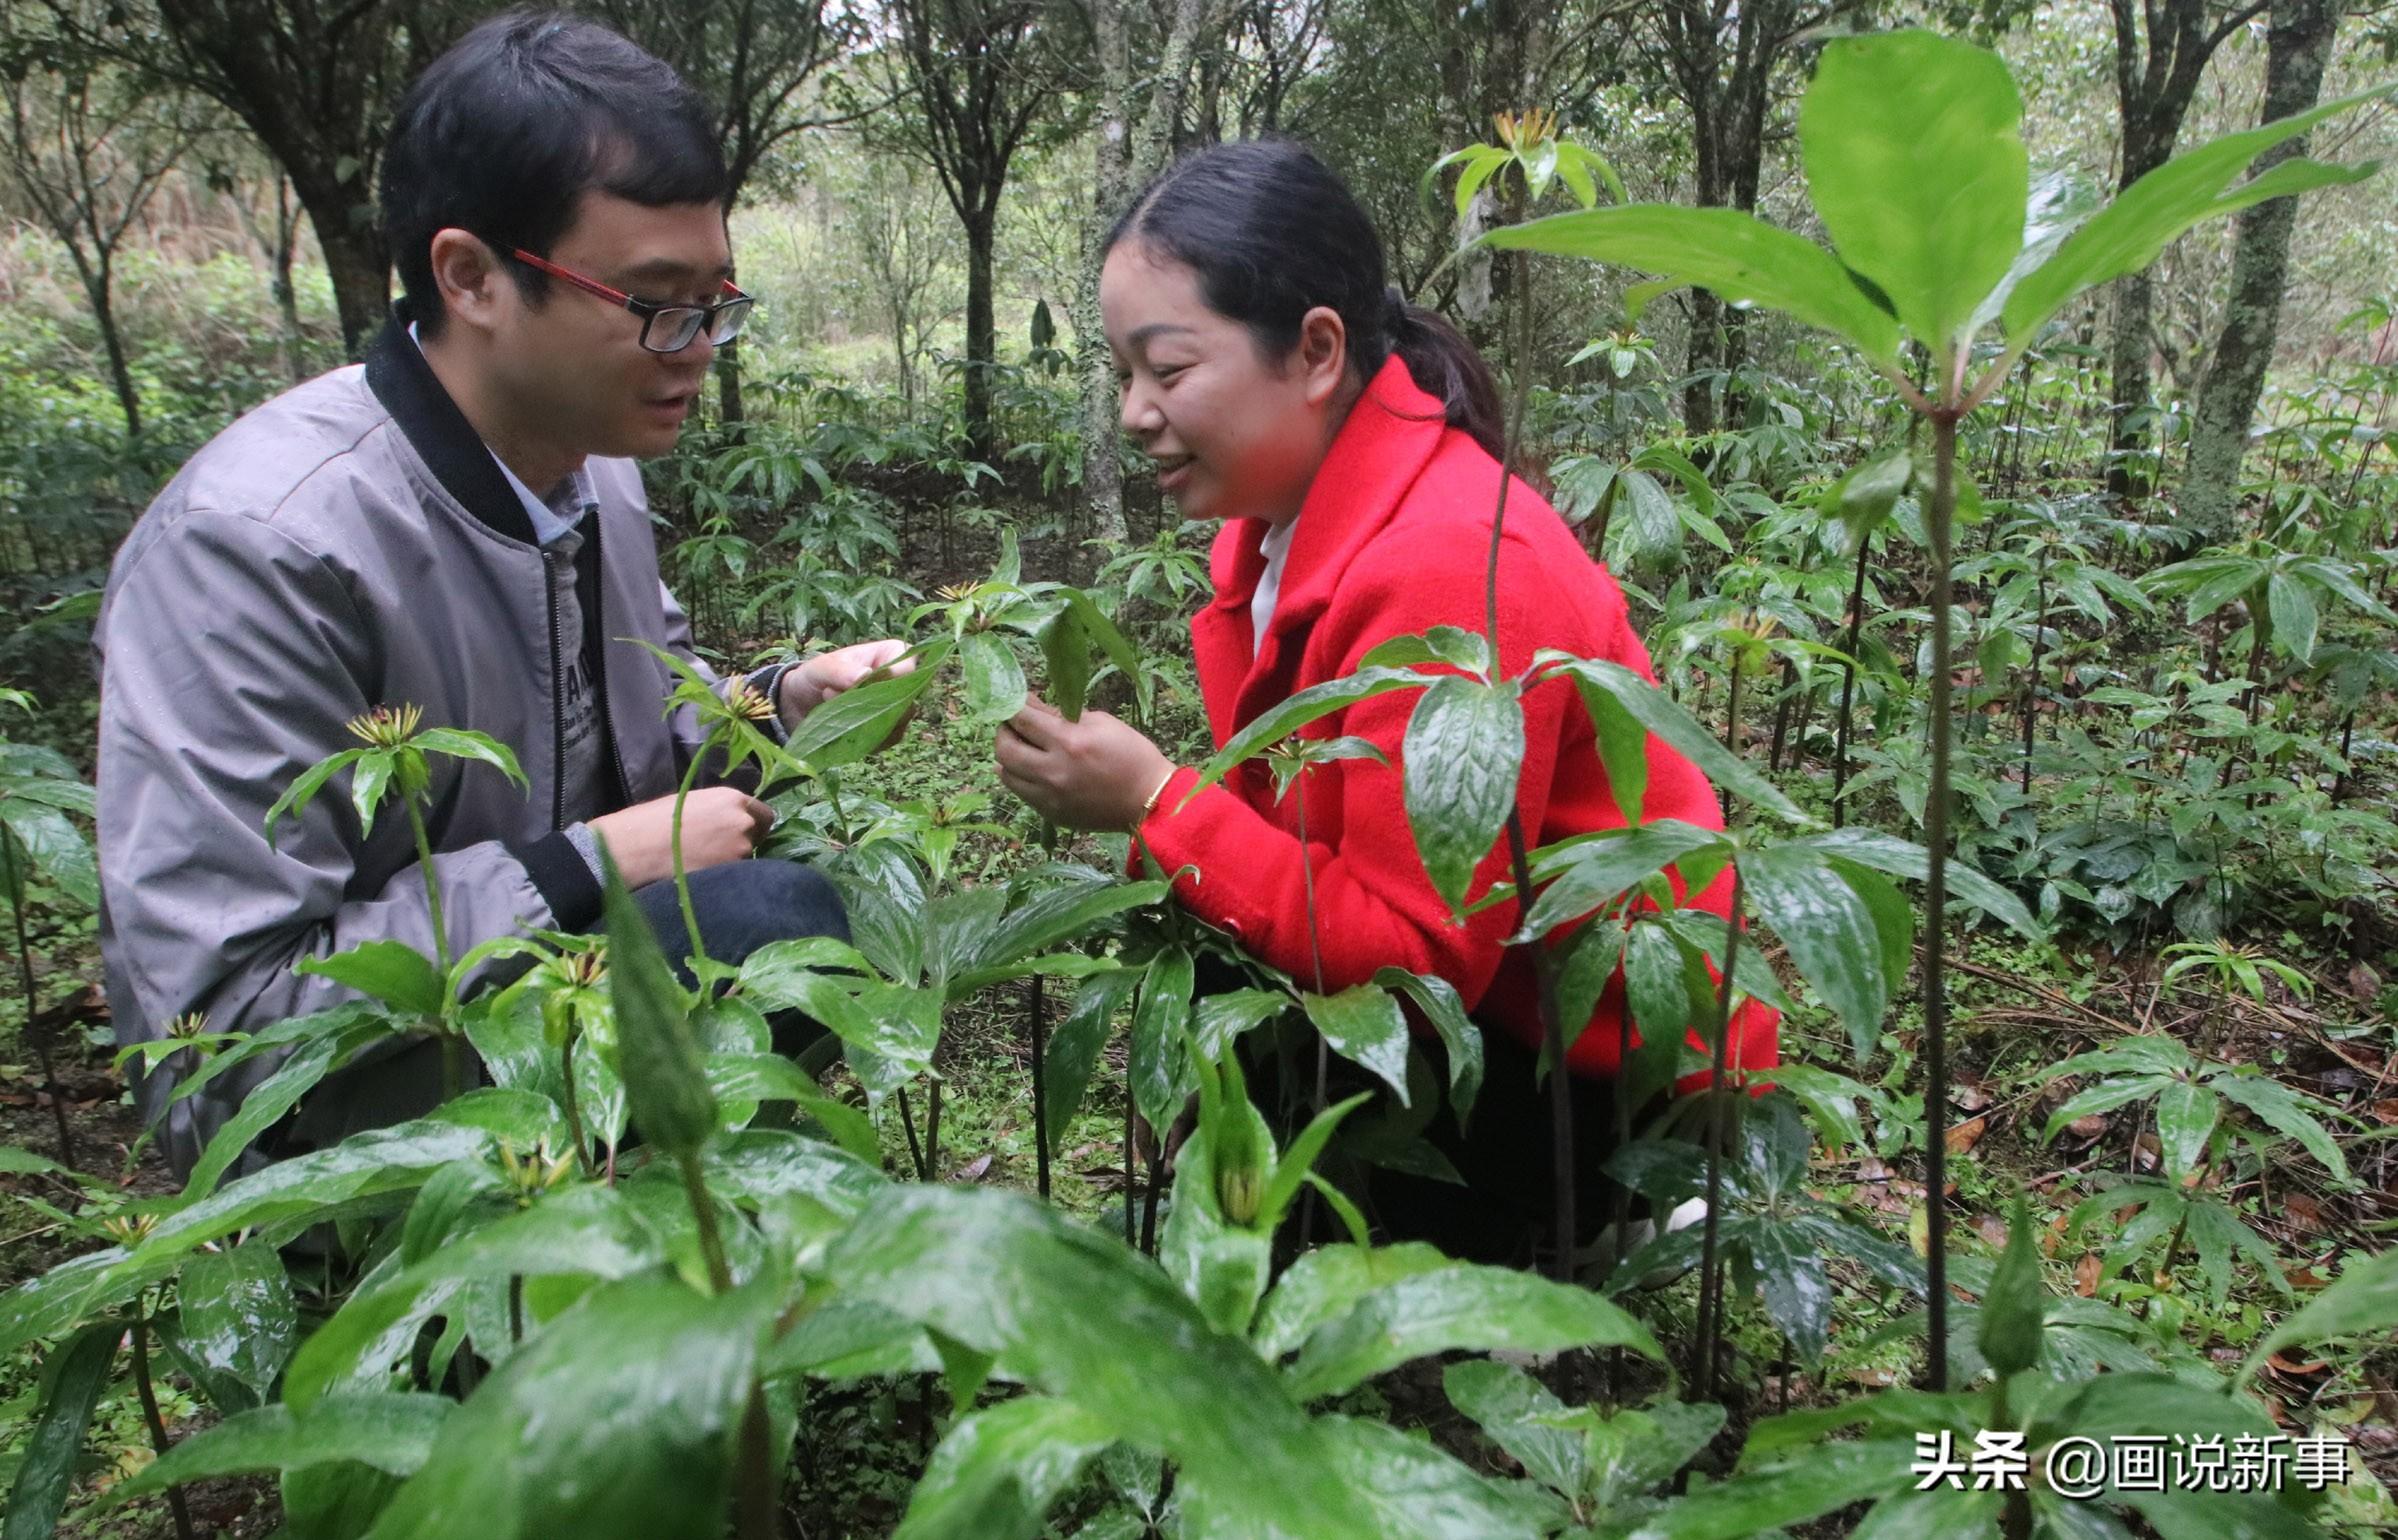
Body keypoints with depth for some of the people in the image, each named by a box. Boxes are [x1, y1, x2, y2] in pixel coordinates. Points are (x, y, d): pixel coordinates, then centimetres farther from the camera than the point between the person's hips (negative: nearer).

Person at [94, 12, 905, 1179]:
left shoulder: (595, 466, 0)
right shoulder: (254, 545, -25)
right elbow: (231, 1013, -26)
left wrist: (779, 701, -5)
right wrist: (595, 865, -24)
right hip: (337, 1126, -9)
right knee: (770, 917, -28)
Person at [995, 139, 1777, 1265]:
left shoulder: (1450, 563, -28)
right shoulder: (1288, 510, 1)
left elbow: (1415, 952, -27)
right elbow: (1299, 821, 2)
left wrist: (1154, 800, -27)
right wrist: (1110, 784, -14)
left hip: (1616, 1077, -8)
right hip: (1491, 1008, 8)